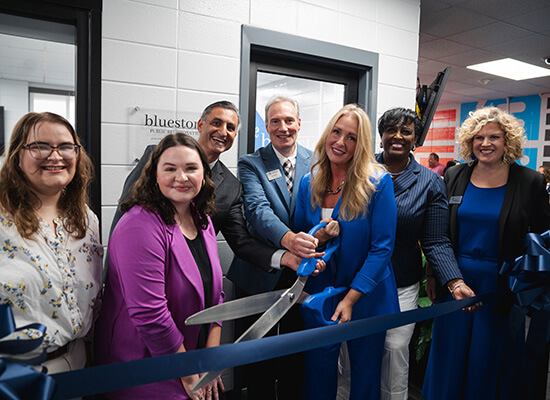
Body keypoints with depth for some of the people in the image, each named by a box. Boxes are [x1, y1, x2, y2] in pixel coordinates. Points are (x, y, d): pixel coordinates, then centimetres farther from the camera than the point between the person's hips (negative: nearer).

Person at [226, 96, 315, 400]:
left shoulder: (315, 162, 3)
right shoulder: (250, 164, -5)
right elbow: (257, 209, -21)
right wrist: (287, 238, -39)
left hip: (303, 273, 2)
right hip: (260, 275, -2)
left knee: (296, 353, 19)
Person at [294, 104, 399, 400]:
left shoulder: (379, 183, -13)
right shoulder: (309, 183, -1)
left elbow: (382, 248, -14)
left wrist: (350, 298, -18)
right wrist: (315, 238, -18)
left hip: (367, 298, -2)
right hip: (318, 296, 3)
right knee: (318, 375, 15)